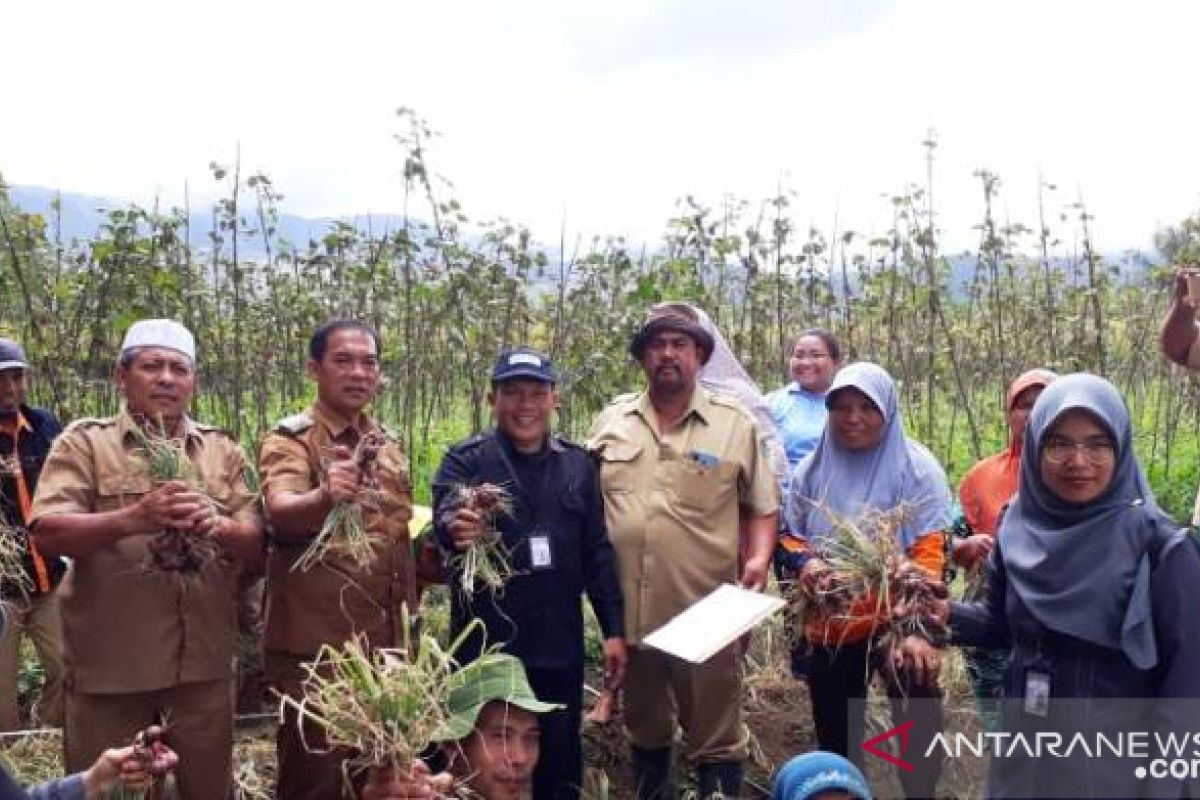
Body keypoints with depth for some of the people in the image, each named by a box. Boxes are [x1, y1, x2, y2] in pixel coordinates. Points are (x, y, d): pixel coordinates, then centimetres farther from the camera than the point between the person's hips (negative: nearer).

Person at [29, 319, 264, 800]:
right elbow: (46, 535, -11)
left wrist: (217, 527, -18)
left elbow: (256, 546, 5)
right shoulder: (84, 442, 1)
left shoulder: (222, 450, 10)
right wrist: (132, 519, -27)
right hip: (108, 666, -2)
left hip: (203, 664, 3)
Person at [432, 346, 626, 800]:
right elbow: (445, 517, -22)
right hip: (485, 646, -2)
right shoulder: (465, 460, -3)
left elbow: (597, 552, 8)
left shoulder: (578, 465, 7)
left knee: (560, 762, 14)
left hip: (559, 647, 3)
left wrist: (613, 629, 3)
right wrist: (456, 527, -45)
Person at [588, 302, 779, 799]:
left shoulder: (736, 424, -1)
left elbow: (762, 508, 3)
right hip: (629, 610, 3)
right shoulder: (610, 422, 6)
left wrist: (759, 560, -13)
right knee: (644, 730, 21)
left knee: (715, 740, 7)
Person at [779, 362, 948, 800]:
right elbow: (791, 537, 14)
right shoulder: (813, 469, 6)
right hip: (830, 626, 4)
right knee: (834, 741, 17)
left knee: (918, 733, -2)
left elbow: (930, 551, -14)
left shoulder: (916, 467, -8)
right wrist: (804, 562, -11)